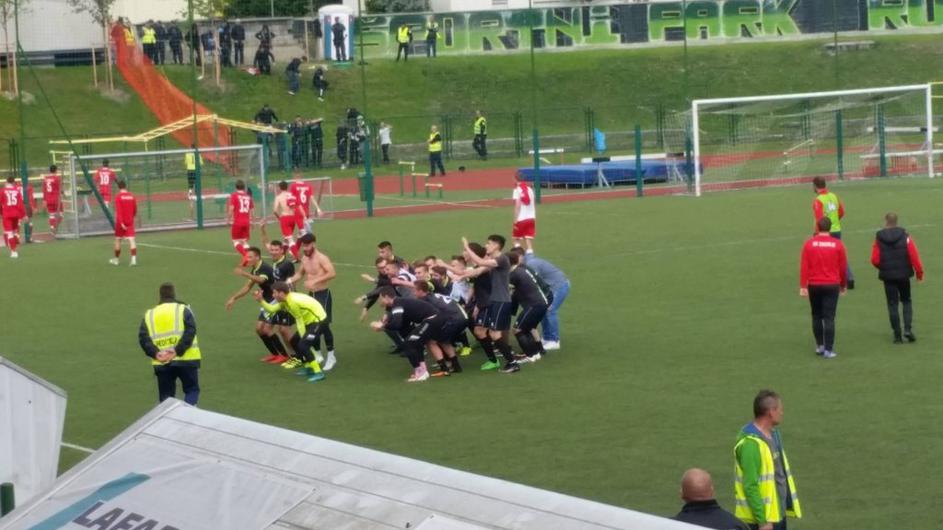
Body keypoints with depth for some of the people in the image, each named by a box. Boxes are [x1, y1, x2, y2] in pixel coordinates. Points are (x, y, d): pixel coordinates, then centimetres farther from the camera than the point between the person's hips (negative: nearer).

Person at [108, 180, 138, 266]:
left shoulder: (118, 197, -9)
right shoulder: (131, 196, 3)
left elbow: (118, 211, -18)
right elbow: (135, 210, 14)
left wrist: (121, 223, -22)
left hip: (120, 222, -3)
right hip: (130, 222, 3)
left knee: (117, 240, 13)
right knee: (131, 239, -6)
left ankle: (116, 259, 25)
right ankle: (134, 259, -21)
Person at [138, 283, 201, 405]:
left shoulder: (149, 314, 13)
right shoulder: (183, 309, 4)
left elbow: (143, 338, 0)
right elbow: (190, 331, -12)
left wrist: (155, 353, -10)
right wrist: (178, 351, -17)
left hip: (162, 363, 2)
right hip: (186, 359, -2)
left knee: (166, 396, 13)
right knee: (192, 390, 11)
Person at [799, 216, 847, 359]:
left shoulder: (809, 243, -3)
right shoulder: (837, 244, -3)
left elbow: (804, 266, -7)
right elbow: (843, 267, 2)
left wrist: (802, 286, -5)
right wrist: (843, 285, 16)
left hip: (814, 285, 1)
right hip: (832, 285, -1)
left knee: (817, 316, 16)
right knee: (829, 318, -1)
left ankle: (819, 346, 21)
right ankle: (828, 350, -5)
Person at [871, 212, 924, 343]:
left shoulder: (879, 238, -5)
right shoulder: (905, 236, -6)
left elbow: (875, 260, -6)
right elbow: (914, 256, -11)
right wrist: (919, 272, -1)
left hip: (888, 275, 0)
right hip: (904, 274, 0)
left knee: (892, 304, 7)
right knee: (906, 301, 17)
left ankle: (897, 335, 5)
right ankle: (908, 329, -2)